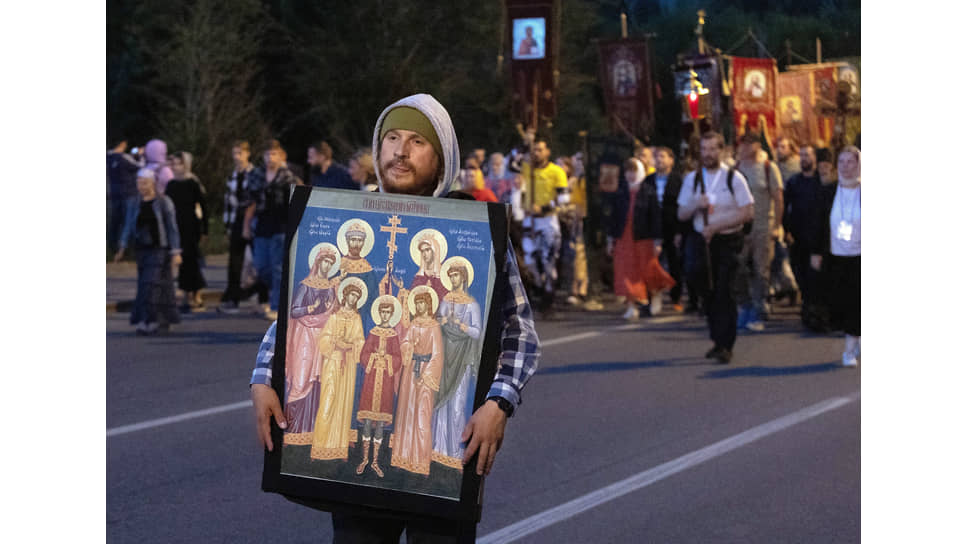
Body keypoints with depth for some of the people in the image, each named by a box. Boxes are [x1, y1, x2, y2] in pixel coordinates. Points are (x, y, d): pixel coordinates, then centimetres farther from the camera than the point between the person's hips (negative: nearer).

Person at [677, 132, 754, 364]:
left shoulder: (734, 178, -4)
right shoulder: (692, 179, 8)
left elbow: (747, 212, -8)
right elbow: (681, 214, 10)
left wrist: (716, 227, -15)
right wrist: (696, 205, -12)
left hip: (728, 241, -4)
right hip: (701, 240, 4)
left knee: (724, 293, -9)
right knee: (708, 294, 4)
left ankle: (725, 346, -6)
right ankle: (718, 341, 19)